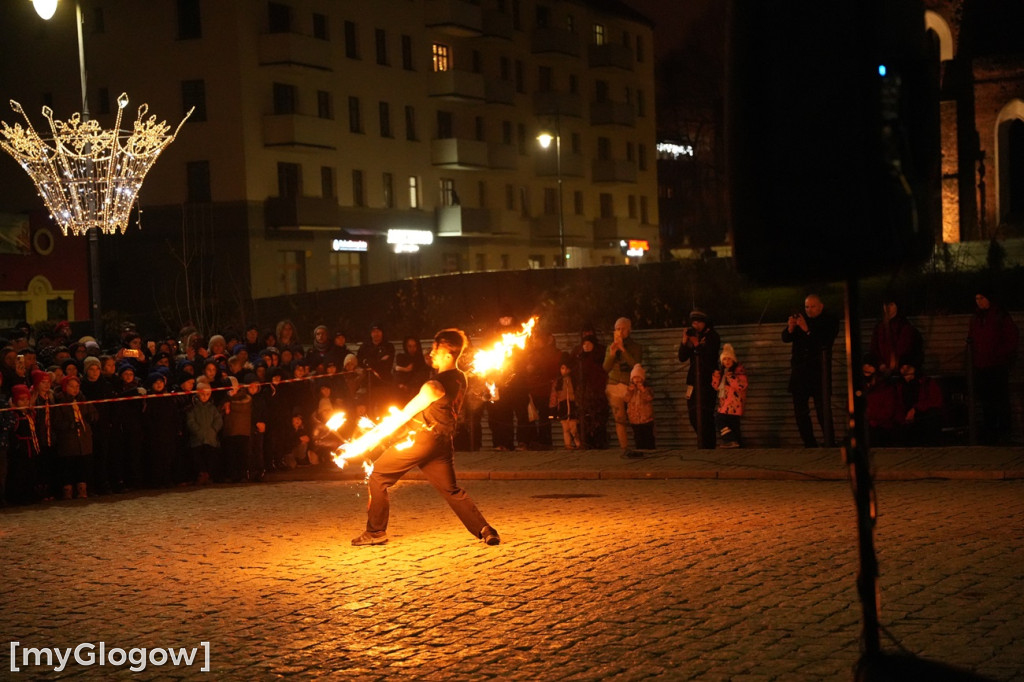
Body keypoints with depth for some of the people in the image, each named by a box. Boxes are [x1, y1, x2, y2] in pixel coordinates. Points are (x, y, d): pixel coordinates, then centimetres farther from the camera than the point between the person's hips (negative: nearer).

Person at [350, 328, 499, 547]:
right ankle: (484, 529, 5)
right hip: (443, 443, 8)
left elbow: (406, 414, -11)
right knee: (451, 489, 18)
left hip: (422, 439, -8)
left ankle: (375, 532, 8)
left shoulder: (436, 385, -20)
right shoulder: (460, 378, 6)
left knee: (378, 476, 5)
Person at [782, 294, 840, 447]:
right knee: (800, 412, 6)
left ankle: (829, 445, -6)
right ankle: (810, 445, 14)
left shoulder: (830, 321, 0)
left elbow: (826, 342, -14)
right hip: (800, 373, 4)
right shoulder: (799, 317, 7)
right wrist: (790, 328, -20)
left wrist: (807, 330, -23)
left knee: (823, 411, -10)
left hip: (819, 372, -4)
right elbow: (785, 338, 2)